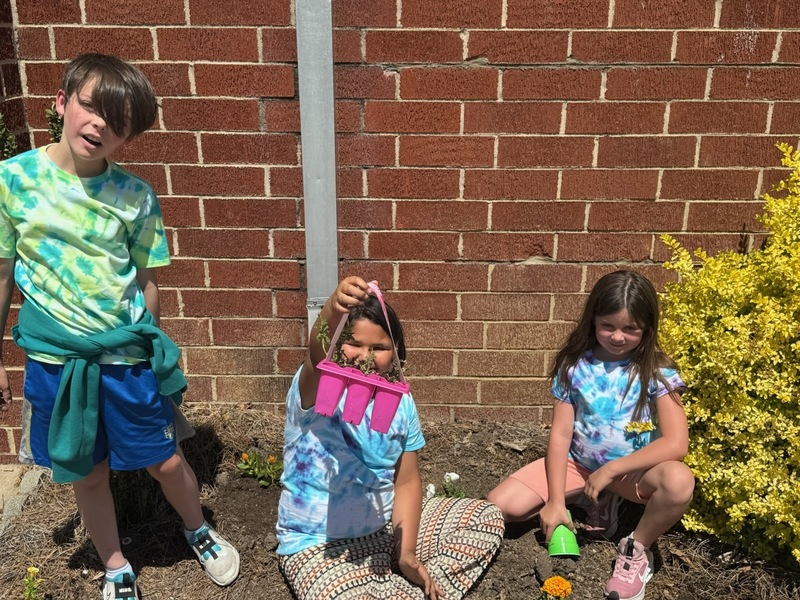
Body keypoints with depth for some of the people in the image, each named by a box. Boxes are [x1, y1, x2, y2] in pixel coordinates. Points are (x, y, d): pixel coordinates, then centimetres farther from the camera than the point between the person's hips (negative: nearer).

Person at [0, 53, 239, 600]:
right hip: (55, 359, 1)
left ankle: (199, 531, 43)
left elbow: (146, 279, 3)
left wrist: (147, 346, 6)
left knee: (166, 461, 11)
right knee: (87, 473, 15)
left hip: (128, 357, 0)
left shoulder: (136, 196, -6)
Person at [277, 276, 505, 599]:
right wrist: (334, 309, -63)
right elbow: (317, 354, -42)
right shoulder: (316, 391, -17)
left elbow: (407, 482, 0)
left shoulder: (400, 400, -2)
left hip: (388, 527, 6)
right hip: (320, 545, -5)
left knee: (488, 517, 3)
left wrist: (406, 552, -12)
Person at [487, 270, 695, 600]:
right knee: (500, 505, -14)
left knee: (679, 480, -37)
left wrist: (610, 470, -24)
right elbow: (561, 433, -9)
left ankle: (636, 548, -6)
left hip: (633, 469, -2)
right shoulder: (574, 366, -9)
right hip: (577, 462, 3)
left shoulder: (657, 372, -14)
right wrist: (556, 500, -16)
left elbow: (676, 443, -23)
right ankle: (590, 500, 10)